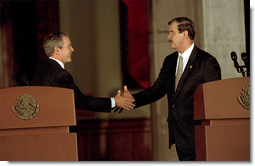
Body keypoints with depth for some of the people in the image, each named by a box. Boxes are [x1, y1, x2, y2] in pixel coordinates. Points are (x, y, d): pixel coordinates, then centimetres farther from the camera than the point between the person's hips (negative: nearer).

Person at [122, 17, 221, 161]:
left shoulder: (207, 62, -8)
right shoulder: (169, 61, 14)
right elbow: (157, 90, 14)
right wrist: (133, 99, -2)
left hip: (195, 133, -7)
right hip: (179, 135, 7)